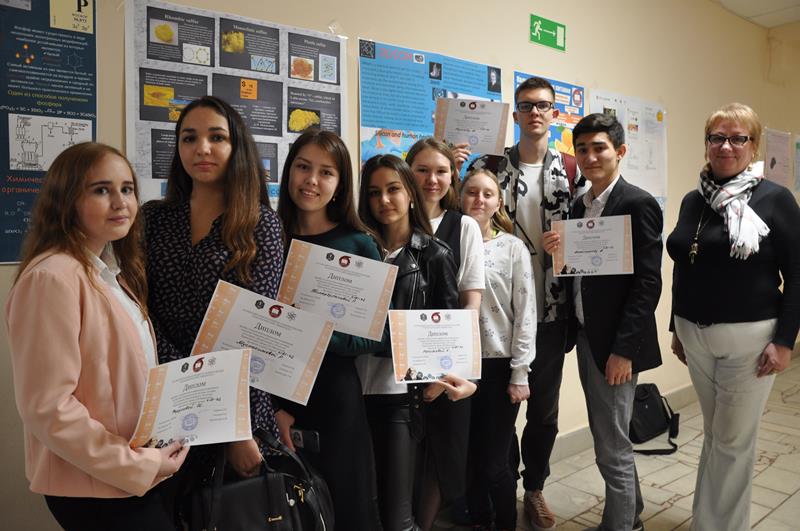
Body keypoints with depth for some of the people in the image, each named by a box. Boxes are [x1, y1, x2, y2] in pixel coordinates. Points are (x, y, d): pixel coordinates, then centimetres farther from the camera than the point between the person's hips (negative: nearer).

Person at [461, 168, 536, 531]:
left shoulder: (513, 248, -2)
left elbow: (525, 314, -4)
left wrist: (520, 373, -7)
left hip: (500, 365, -2)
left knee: (494, 463, 3)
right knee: (468, 458, 13)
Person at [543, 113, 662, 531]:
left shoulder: (638, 205, -12)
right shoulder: (581, 205, 10)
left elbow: (648, 284, -16)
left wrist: (623, 350, -19)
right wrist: (556, 250, -8)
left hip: (616, 343, -8)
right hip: (586, 336, 8)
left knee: (613, 446, 3)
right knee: (607, 438, 20)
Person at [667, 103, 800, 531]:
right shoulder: (693, 201, 6)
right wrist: (676, 328, 13)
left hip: (750, 337, -5)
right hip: (695, 335, 5)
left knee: (733, 440, 5)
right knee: (714, 433, 18)